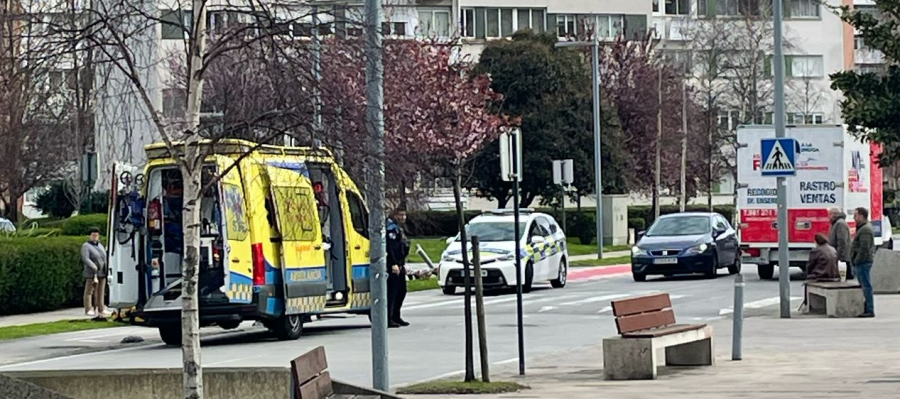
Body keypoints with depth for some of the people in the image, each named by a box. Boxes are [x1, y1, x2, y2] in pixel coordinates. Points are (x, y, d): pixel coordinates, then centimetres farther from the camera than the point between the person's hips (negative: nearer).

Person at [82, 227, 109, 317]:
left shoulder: (100, 245, 17)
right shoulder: (86, 246, -5)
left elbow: (105, 258, 23)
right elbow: (85, 259, -18)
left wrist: (107, 268, 11)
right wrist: (94, 267, -29)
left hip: (102, 273, 7)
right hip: (92, 274, -7)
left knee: (100, 292, 7)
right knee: (89, 291, -6)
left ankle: (101, 309, 11)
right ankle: (88, 309, -5)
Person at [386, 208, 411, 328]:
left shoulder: (399, 228, 20)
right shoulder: (391, 228, -12)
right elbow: (390, 247, -21)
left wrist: (403, 264, 24)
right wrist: (394, 264, -25)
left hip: (399, 265, 11)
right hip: (393, 266, -11)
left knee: (401, 291, 14)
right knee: (392, 291, -10)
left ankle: (396, 317, 22)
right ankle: (388, 319, -10)